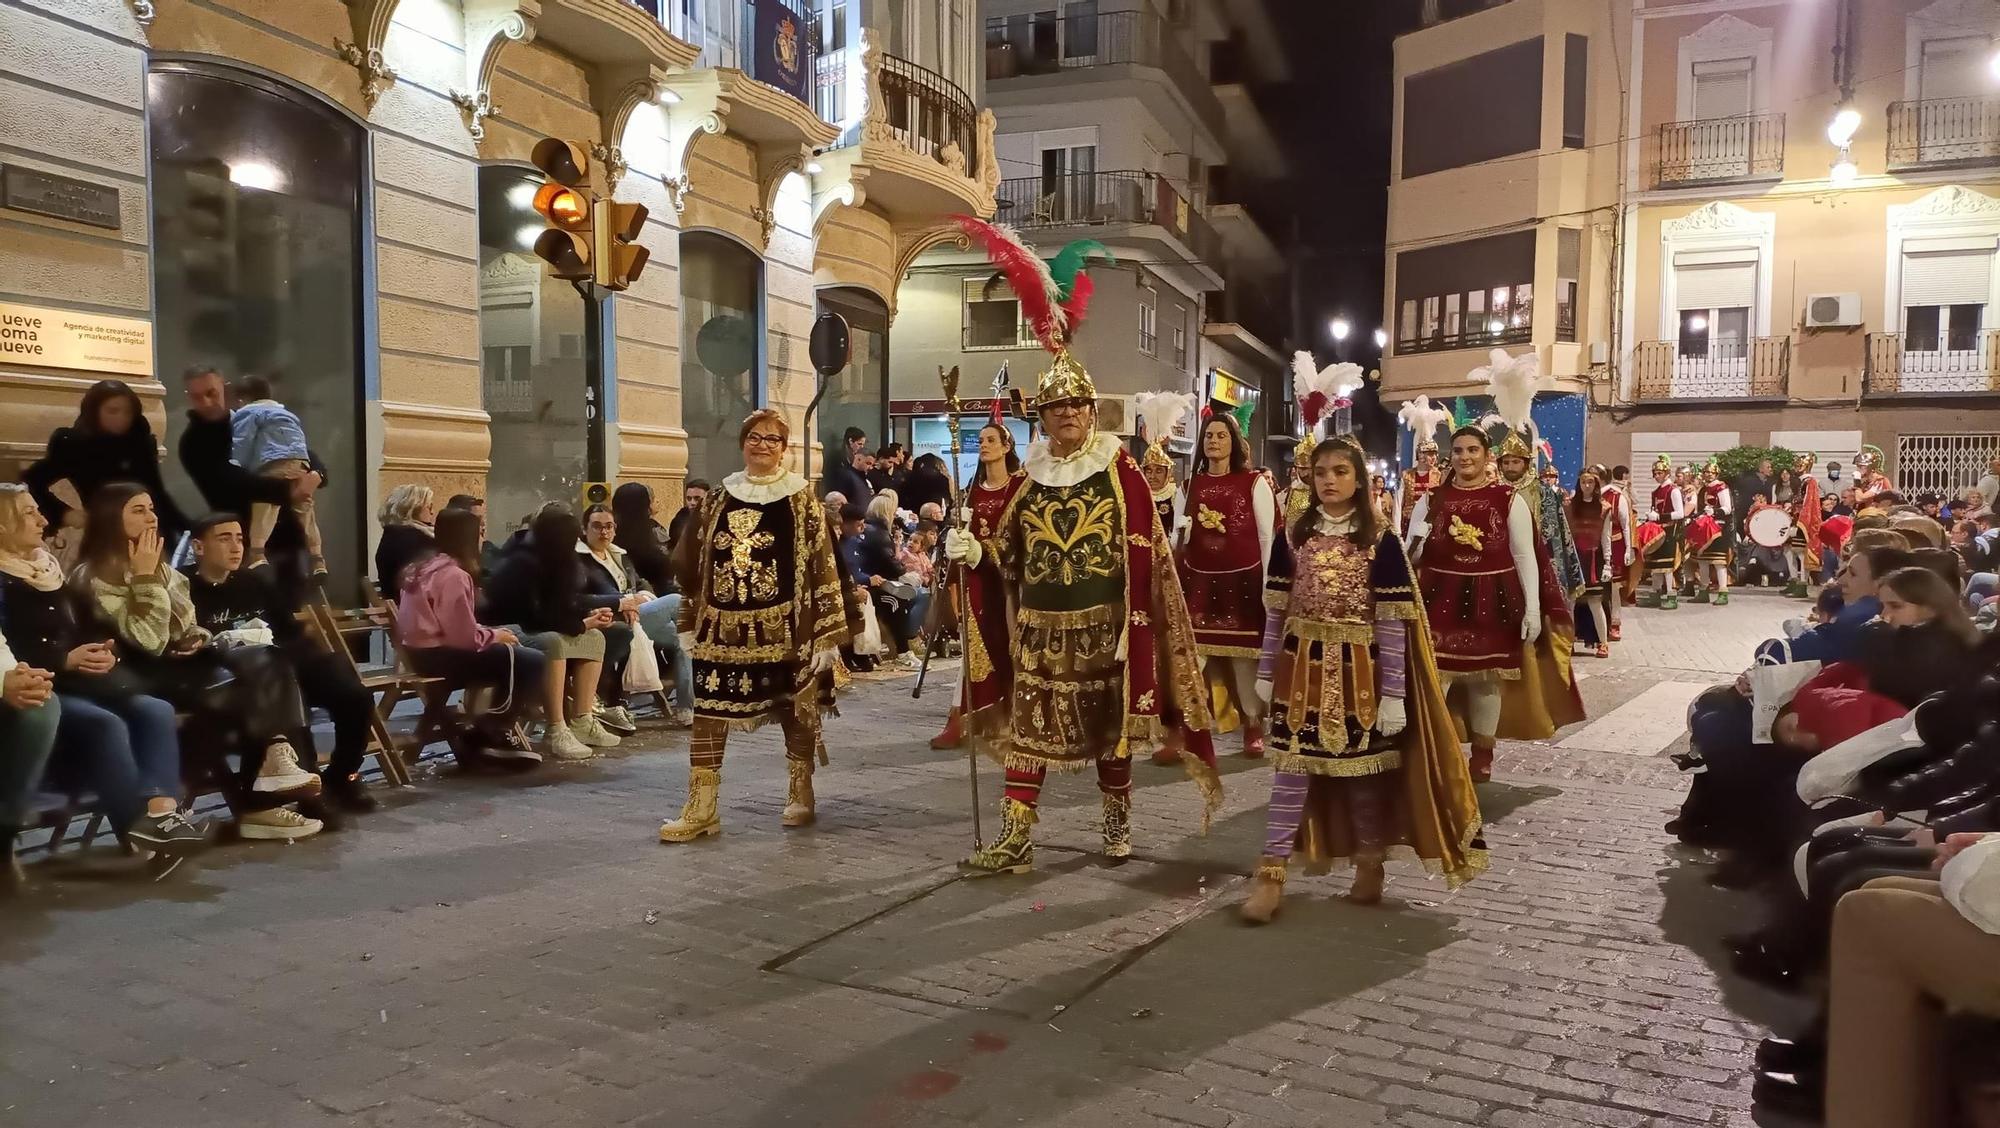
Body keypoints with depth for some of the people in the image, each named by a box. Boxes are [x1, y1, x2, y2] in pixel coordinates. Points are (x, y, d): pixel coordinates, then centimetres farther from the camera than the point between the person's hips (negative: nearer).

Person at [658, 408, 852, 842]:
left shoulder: (801, 501, -2)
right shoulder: (719, 500, 10)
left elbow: (823, 568, -5)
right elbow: (694, 565, 14)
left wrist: (827, 634, -10)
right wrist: (691, 623, 11)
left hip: (784, 629, -3)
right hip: (722, 628, 3)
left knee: (796, 710, 8)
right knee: (707, 711, 0)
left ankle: (801, 795, 26)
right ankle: (701, 807, 8)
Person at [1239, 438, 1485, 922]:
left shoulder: (1380, 538, -6)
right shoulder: (1296, 534, 4)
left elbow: (1393, 620, -8)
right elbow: (1277, 607, 8)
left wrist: (1393, 691, -10)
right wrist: (1266, 671, 8)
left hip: (1359, 668, -2)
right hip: (1303, 665, 2)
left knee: (1364, 767, 9)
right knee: (1292, 766, 1)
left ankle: (1369, 865, 26)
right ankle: (1271, 874, 4)